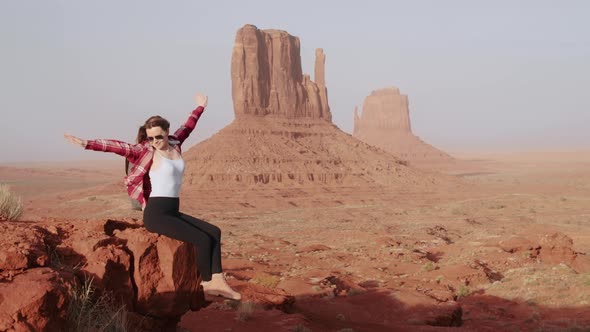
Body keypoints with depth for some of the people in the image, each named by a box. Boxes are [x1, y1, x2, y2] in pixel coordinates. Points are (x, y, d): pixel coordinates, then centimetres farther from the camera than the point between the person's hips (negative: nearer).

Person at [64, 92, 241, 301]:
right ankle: (207, 283, 0)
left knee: (214, 232, 3)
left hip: (173, 212, 8)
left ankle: (216, 280, -1)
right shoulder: (146, 151, -6)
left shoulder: (174, 143, 10)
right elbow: (116, 146, -14)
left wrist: (200, 107, 41)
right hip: (156, 214, -8)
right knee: (203, 240, -15)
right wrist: (85, 144, -23)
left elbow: (187, 127, 26)